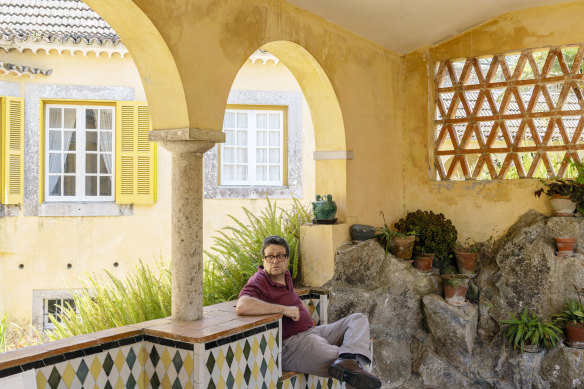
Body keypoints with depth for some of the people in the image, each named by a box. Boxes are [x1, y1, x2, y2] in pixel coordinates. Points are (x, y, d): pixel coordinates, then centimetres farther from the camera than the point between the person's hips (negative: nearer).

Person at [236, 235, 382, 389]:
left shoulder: (285, 275, 16)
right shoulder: (258, 282, -11)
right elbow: (242, 306, -34)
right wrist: (284, 309, -25)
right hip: (290, 344, -10)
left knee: (358, 319, -1)